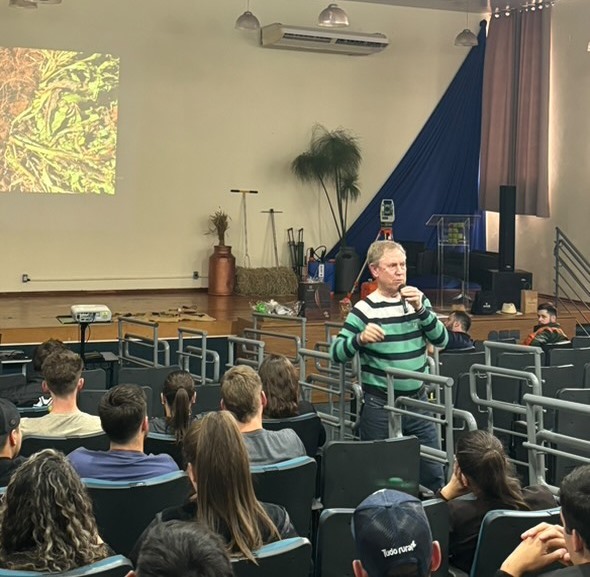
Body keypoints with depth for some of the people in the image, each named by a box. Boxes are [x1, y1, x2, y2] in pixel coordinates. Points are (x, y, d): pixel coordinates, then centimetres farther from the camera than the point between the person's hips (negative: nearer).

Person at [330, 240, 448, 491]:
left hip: (418, 402, 4)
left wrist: (420, 309, -14)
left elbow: (441, 340, 0)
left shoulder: (418, 300, 7)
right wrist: (360, 339, -33)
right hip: (380, 407, -4)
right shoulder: (365, 309, -9)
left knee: (434, 474, 10)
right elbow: (337, 353, -12)